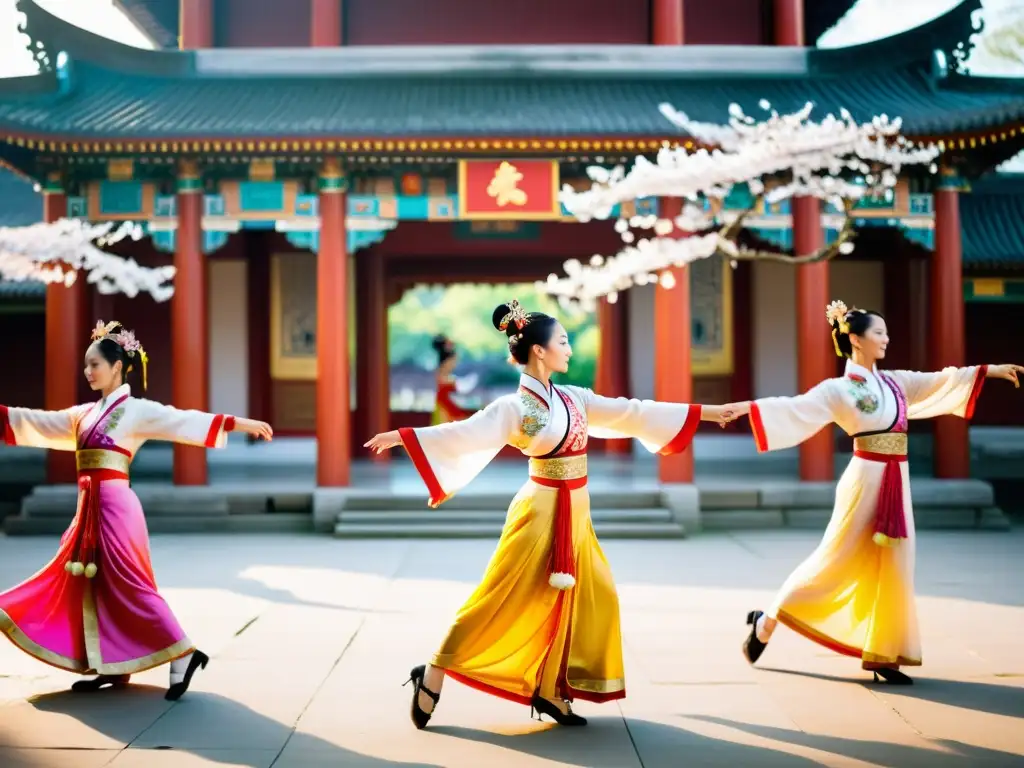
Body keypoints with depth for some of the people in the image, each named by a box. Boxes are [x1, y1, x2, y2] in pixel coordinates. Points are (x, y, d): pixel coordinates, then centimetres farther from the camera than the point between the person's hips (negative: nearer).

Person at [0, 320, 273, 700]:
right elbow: (36, 423, 20)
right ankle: (111, 667, 16)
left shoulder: (136, 410, -6)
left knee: (126, 585, -9)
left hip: (114, 504, -8)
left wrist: (238, 423, -22)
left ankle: (184, 656, -4)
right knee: (93, 583, 8)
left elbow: (184, 421, -13)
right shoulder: (84, 414, 15)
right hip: (91, 506, 8)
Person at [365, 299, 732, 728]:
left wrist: (706, 412, 16)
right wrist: (402, 436, -34)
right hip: (542, 513, -7)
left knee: (591, 598, 6)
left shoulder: (574, 399, 8)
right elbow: (463, 433, -21)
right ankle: (432, 677, 5)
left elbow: (632, 413, 13)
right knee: (502, 601, -6)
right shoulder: (515, 407, -12)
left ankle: (549, 690, 14)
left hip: (574, 515, 8)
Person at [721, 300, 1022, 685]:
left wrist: (991, 370, 19)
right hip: (866, 480, -6)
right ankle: (766, 620, 10)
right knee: (837, 560, -3)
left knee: (892, 569, 3)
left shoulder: (895, 381, 13)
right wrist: (747, 407, -31)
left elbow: (941, 380, 19)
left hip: (896, 483, 6)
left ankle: (882, 654, 8)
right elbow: (795, 406, -17)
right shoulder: (838, 389, -7)